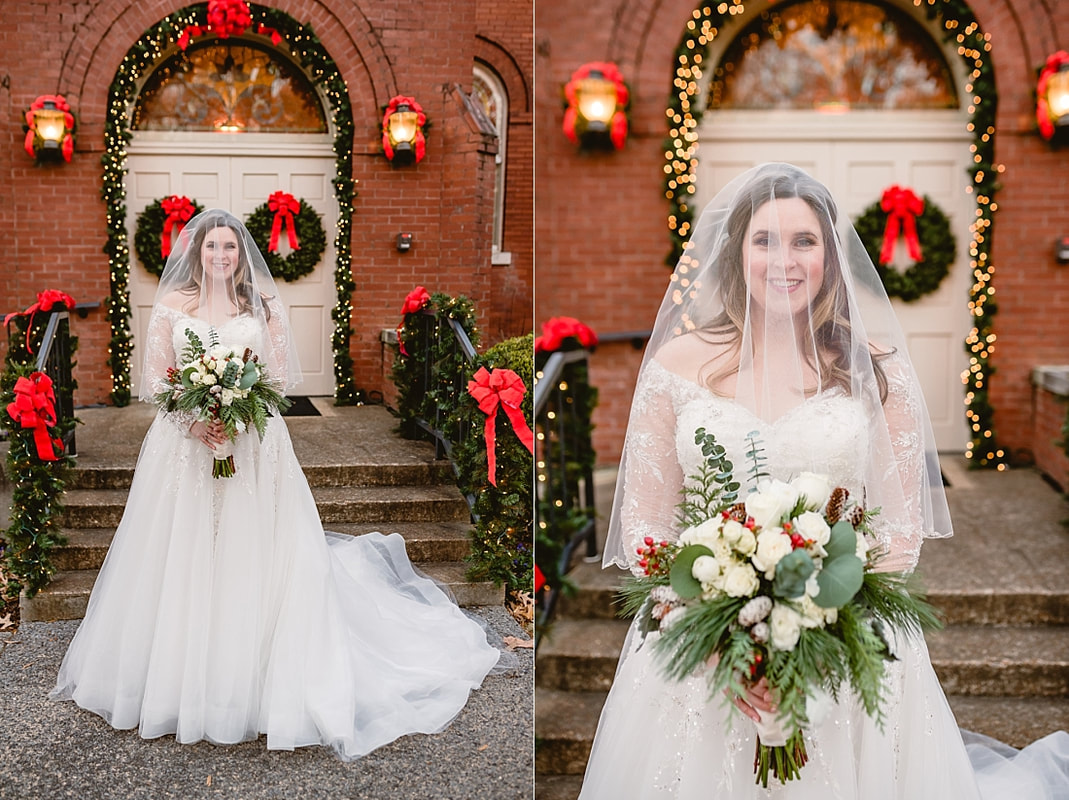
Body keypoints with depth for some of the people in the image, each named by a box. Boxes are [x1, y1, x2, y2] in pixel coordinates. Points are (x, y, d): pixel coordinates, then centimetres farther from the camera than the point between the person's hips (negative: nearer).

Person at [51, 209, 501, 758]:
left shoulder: (263, 305, 6)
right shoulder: (172, 305, 6)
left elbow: (282, 376, 3)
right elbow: (153, 379, 3)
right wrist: (194, 420, -13)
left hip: (254, 445, 0)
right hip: (185, 442, 0)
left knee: (249, 557, 0)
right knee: (183, 560, 3)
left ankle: (246, 684, 11)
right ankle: (178, 680, 17)